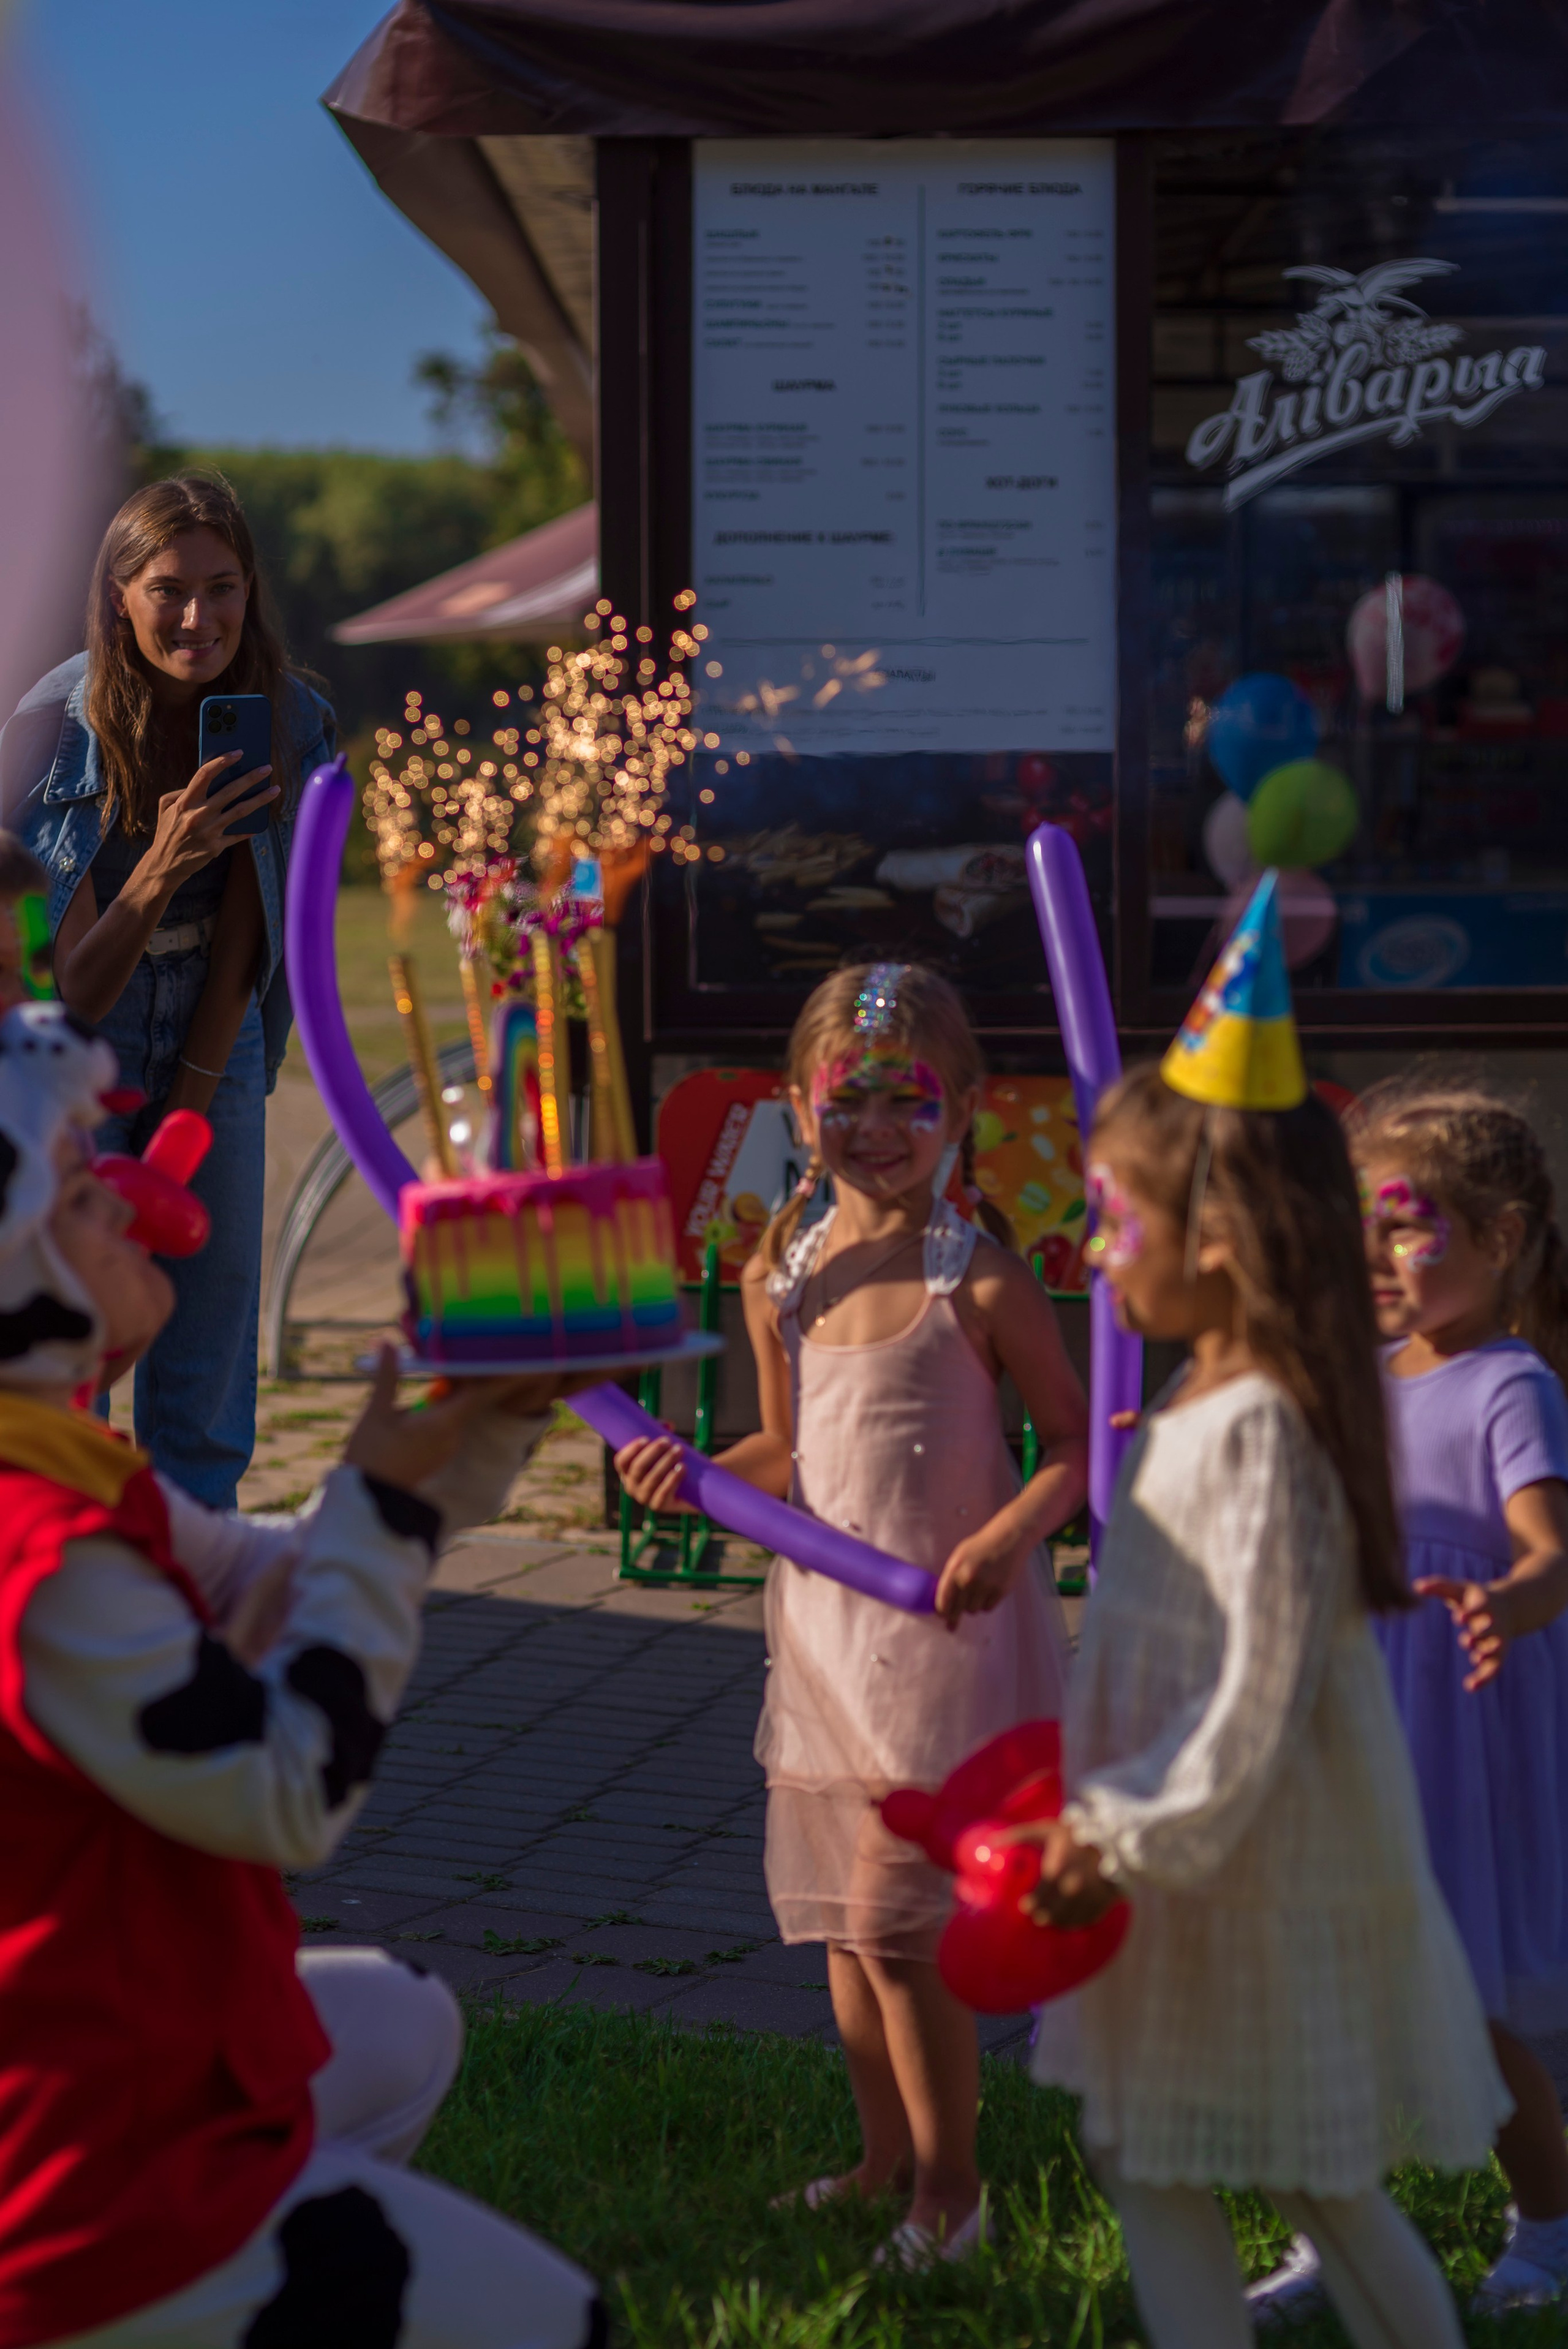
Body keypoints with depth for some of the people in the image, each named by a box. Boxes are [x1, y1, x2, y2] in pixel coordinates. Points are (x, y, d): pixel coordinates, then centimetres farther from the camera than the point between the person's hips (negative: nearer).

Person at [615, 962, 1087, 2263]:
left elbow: (1078, 1436, -10)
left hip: (944, 1630, -6)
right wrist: (696, 1472, -4)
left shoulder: (978, 1278, -14)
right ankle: (885, 2159, 33)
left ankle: (951, 2189, 10)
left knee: (892, 1917, -7)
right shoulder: (782, 1276, 3)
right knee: (838, 1916, 15)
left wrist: (1012, 1531, -26)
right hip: (822, 1622, 6)